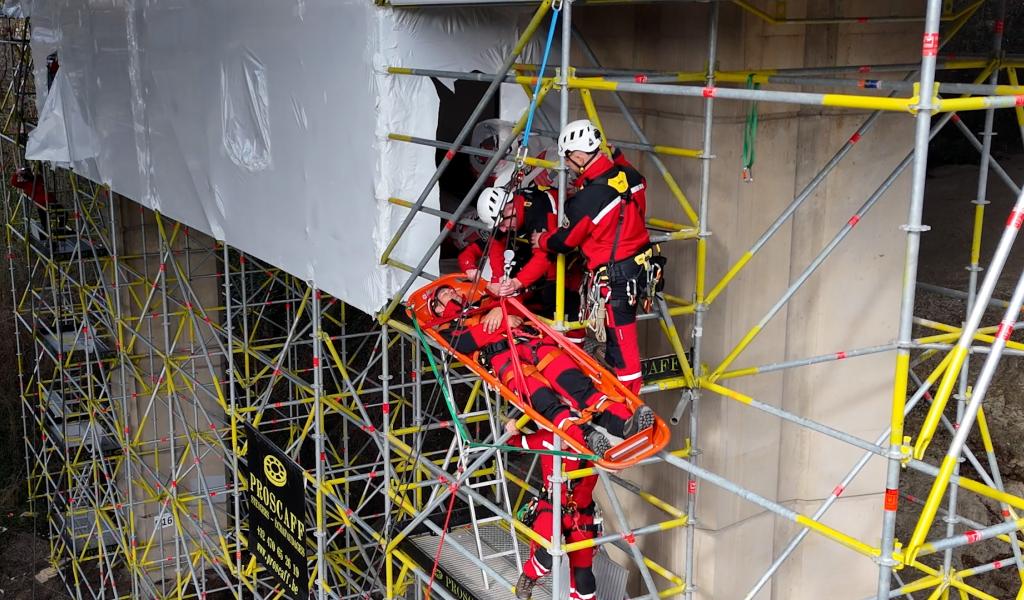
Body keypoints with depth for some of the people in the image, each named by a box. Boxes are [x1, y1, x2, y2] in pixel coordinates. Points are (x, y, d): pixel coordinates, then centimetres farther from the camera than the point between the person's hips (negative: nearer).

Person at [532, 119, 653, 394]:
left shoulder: (587, 199, -22)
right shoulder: (628, 175, -1)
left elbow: (564, 240, -7)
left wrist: (541, 240, 13)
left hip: (615, 277, -8)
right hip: (640, 266, 8)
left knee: (621, 339, 1)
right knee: (617, 333, 21)